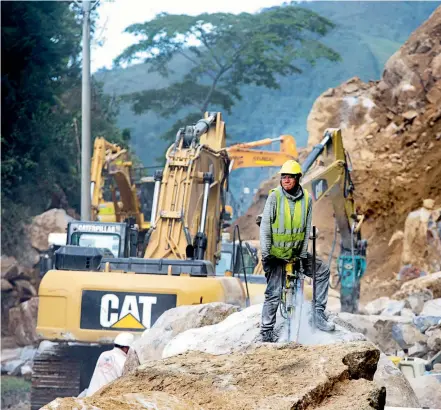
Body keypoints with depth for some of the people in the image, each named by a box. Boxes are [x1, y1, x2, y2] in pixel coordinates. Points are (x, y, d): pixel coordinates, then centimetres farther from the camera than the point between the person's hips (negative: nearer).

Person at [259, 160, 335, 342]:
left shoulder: (306, 198, -4)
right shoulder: (275, 196, -14)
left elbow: (307, 228, 1)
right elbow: (265, 226, -12)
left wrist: (303, 253, -5)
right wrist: (265, 253, -15)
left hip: (296, 252, 5)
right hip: (276, 252, -5)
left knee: (322, 271, 5)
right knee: (274, 293, -8)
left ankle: (319, 314, 13)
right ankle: (266, 332, 1)